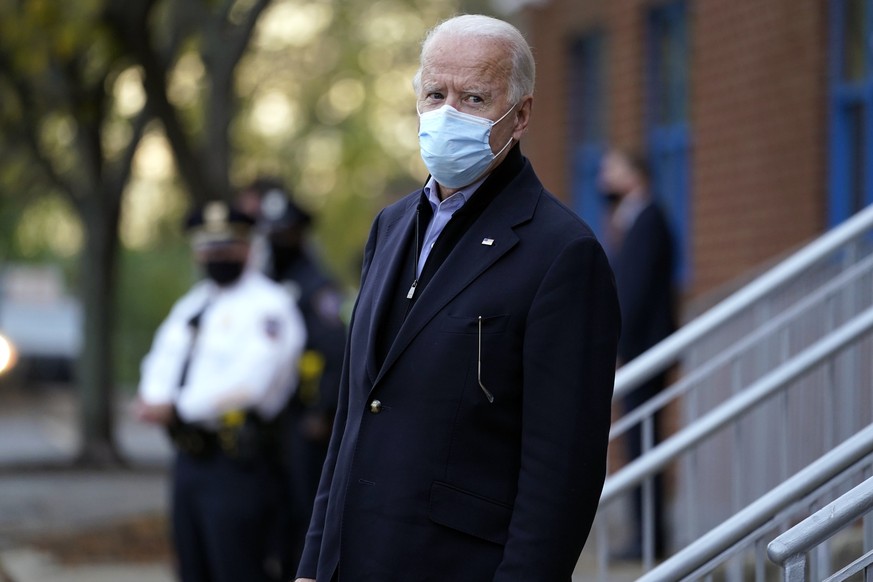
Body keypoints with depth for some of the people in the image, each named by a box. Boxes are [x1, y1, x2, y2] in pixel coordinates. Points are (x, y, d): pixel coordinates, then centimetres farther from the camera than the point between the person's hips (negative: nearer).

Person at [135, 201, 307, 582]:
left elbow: (248, 381, -20)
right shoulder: (191, 304, 19)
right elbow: (162, 362, 15)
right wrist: (154, 400, -9)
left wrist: (177, 408, -16)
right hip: (190, 460, 9)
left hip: (236, 463, -9)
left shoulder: (266, 304, -9)